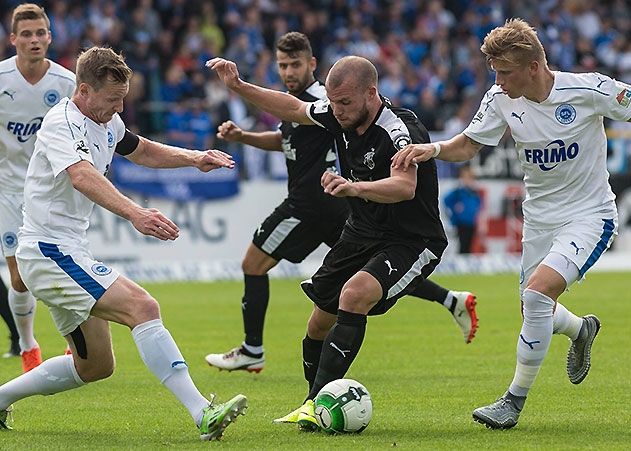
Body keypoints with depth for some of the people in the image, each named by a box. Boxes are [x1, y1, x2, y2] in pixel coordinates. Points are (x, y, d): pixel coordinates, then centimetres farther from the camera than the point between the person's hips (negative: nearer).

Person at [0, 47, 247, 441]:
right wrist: (135, 213, -54)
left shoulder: (107, 122, 10)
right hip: (50, 250, -10)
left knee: (95, 366, 14)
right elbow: (82, 176, -38)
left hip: (68, 253, 10)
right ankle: (203, 413, -32)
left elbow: (142, 150, 30)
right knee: (142, 306, -25)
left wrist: (192, 157, 10)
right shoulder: (62, 124, -19)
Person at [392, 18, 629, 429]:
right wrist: (432, 149, -20)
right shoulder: (502, 100, -8)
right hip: (539, 216, 6)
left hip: (589, 214, -6)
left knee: (538, 292, -25)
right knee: (536, 312, 11)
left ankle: (515, 401, -12)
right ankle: (582, 330, 50)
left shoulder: (587, 90, -21)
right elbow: (469, 144, -1)